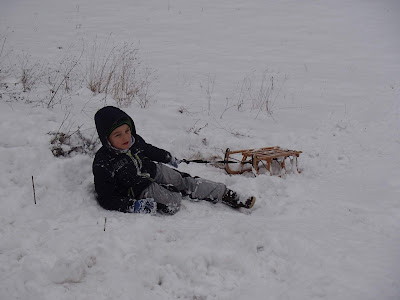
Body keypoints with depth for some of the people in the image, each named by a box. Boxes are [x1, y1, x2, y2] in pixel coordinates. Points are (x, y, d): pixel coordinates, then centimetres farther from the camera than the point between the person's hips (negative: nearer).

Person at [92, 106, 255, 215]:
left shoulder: (135, 140, -11)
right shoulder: (102, 164, -28)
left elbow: (149, 150, 15)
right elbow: (107, 199, -26)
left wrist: (169, 158, 33)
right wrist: (133, 205, -38)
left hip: (154, 171, 6)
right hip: (140, 190, -6)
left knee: (187, 182, -4)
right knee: (173, 202, -23)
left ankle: (226, 195, 3)